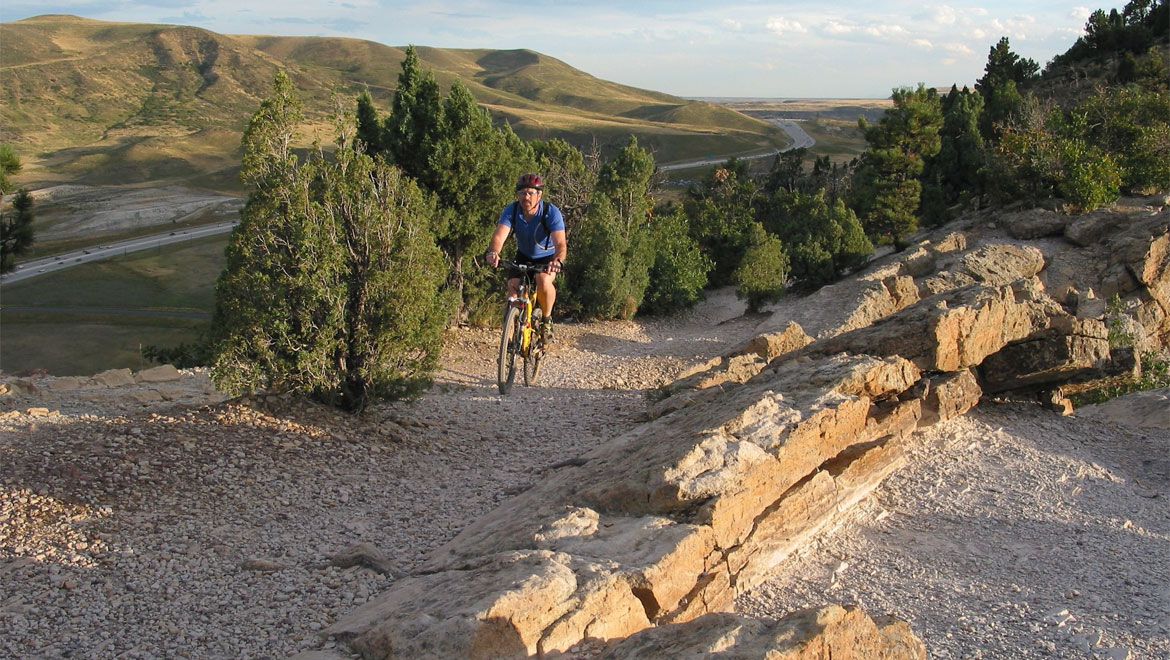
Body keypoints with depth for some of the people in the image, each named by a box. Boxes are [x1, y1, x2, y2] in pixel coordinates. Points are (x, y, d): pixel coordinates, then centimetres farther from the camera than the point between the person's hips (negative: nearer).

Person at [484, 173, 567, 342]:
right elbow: (499, 235, -34)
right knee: (513, 285, -20)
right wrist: (493, 252, -56)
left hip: (548, 257, -3)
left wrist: (557, 261, -60)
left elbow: (560, 243, -39)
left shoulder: (551, 212, -28)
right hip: (524, 256, 3)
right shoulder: (511, 210, -20)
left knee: (543, 280, -33)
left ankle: (547, 319, -8)